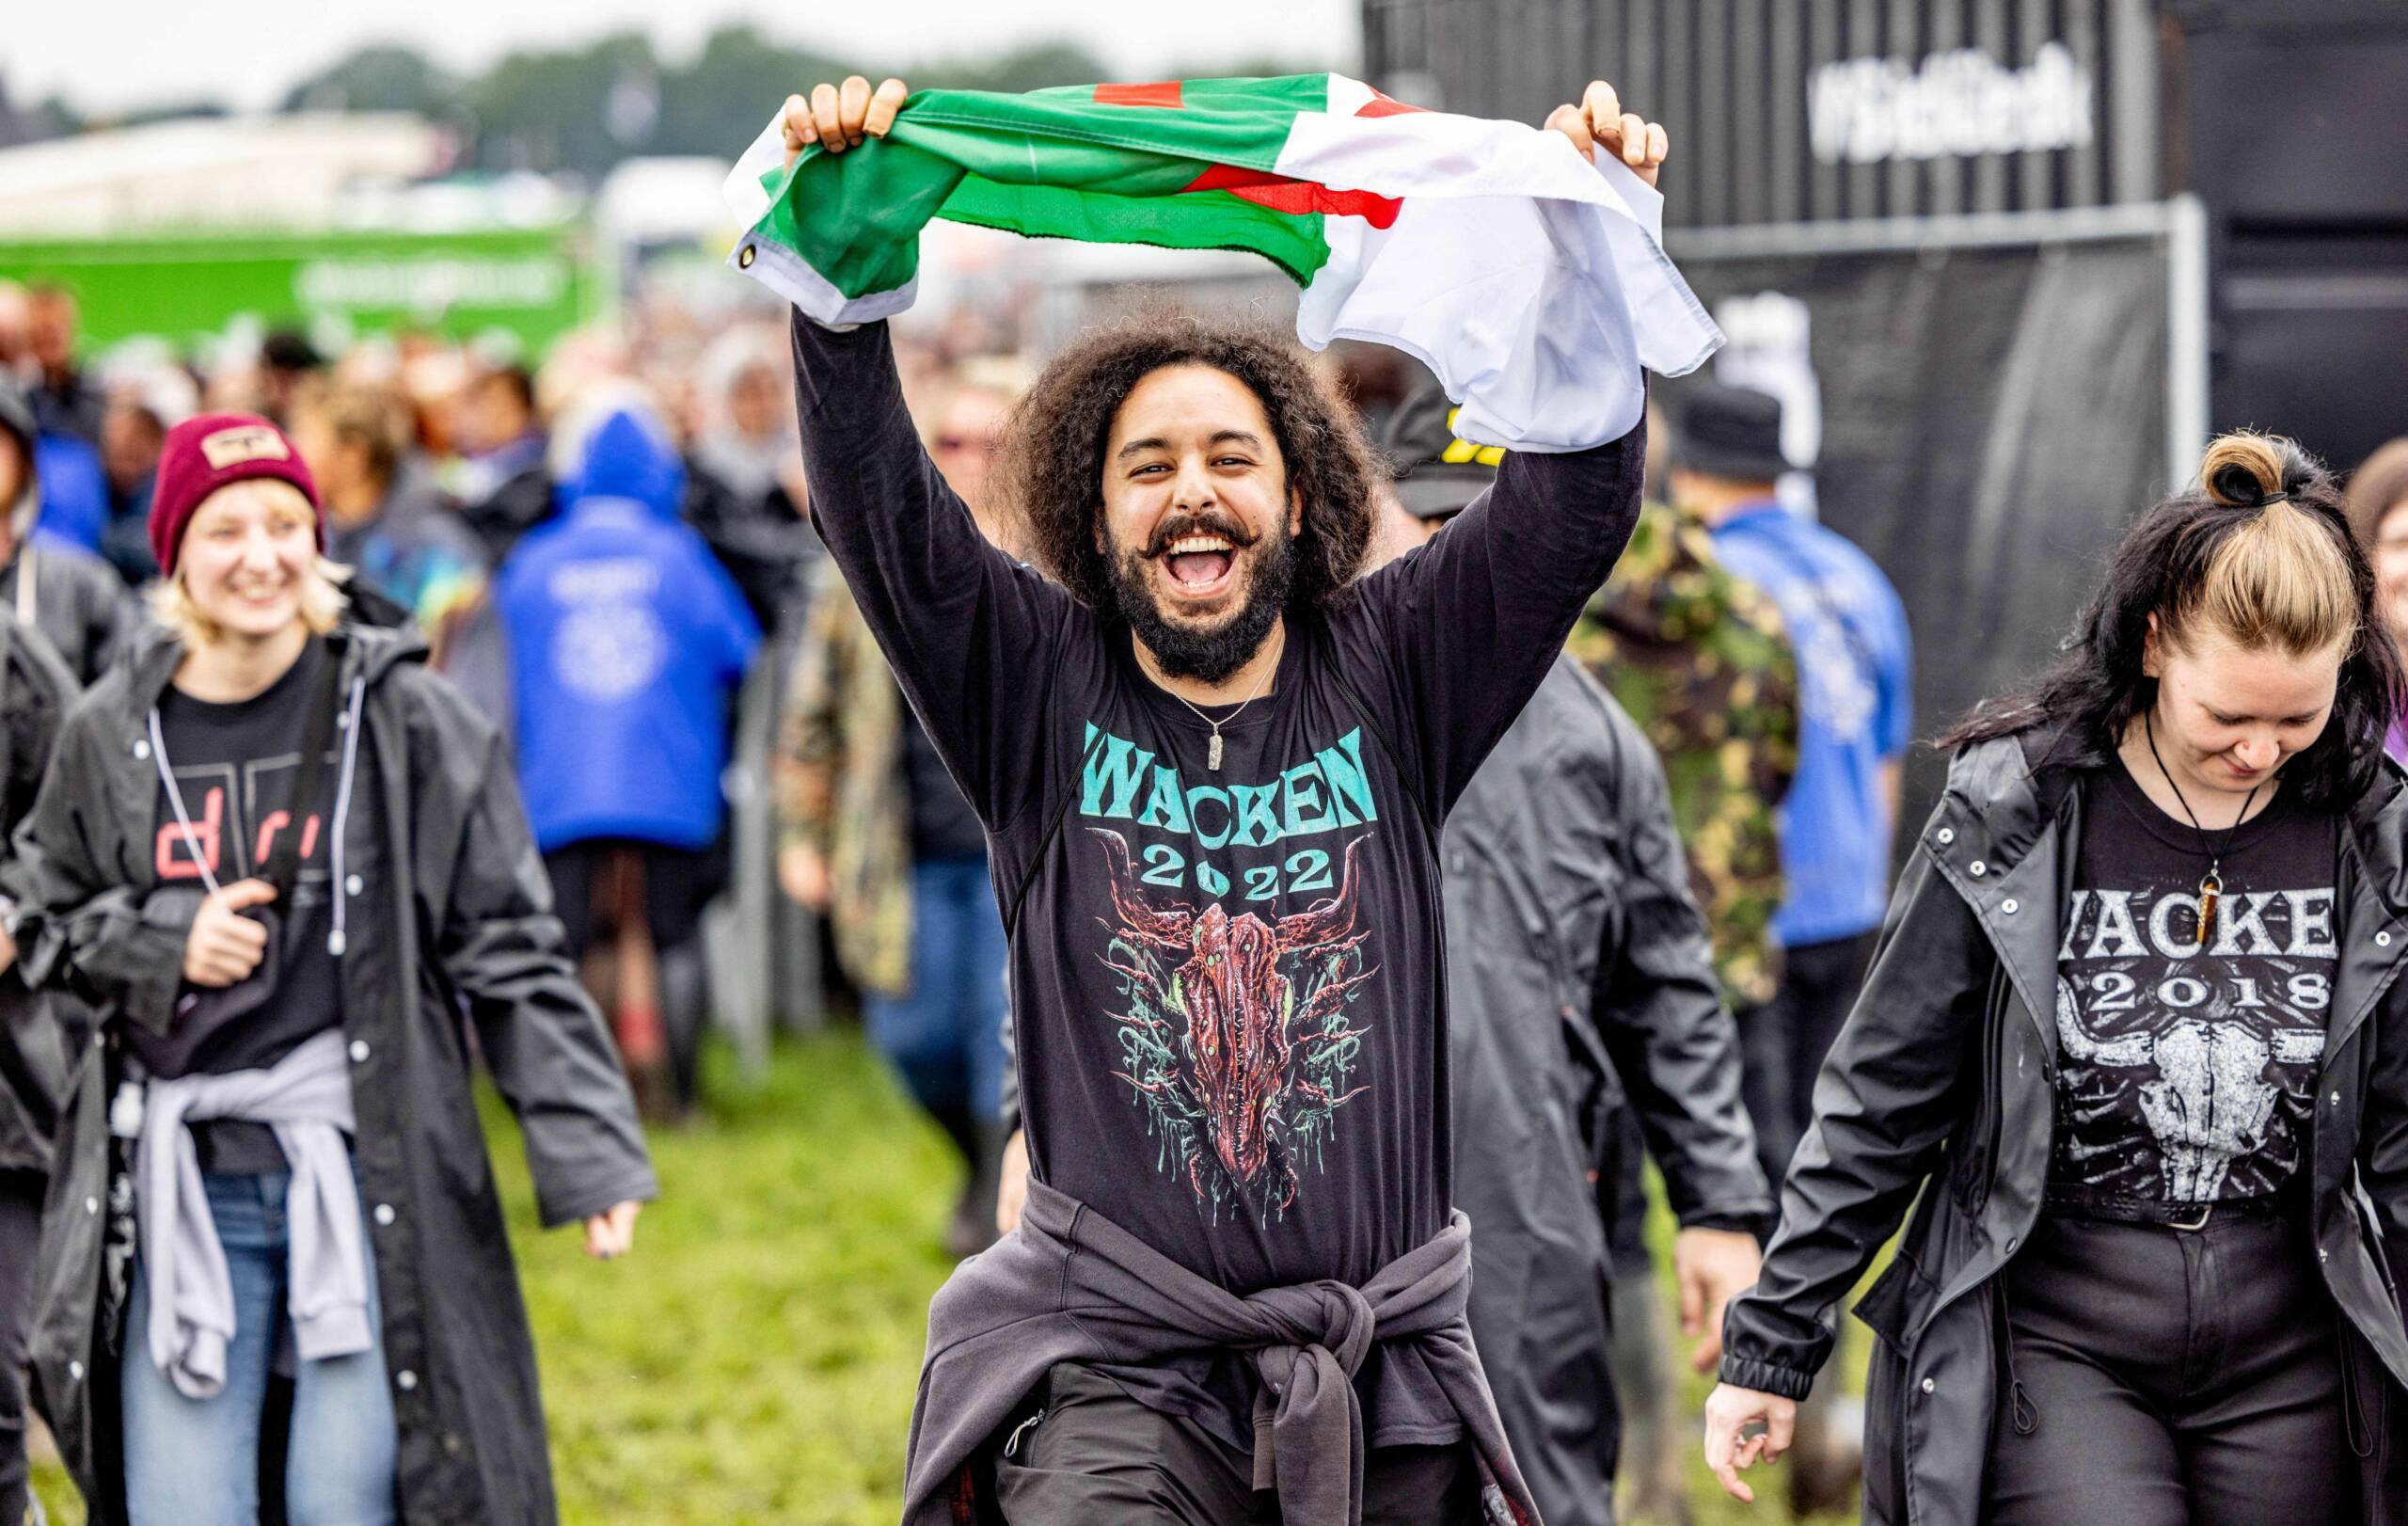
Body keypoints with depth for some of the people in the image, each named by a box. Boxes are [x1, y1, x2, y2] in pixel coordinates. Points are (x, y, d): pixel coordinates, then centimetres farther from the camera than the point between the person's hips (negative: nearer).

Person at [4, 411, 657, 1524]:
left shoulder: (404, 719, 0)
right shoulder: (112, 735, 6)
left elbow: (510, 954, 0)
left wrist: (585, 1153, -7)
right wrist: (162, 944, -3)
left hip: (368, 1178, -2)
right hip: (181, 1190, 2)